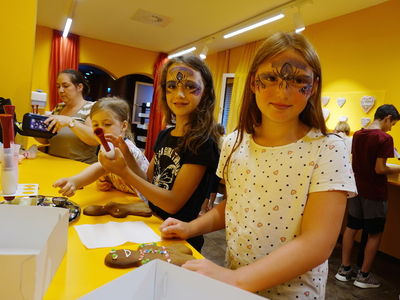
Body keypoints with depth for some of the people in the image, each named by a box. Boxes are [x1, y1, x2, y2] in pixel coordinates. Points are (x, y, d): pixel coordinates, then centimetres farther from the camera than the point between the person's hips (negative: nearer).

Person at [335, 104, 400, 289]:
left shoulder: (357, 135, 5)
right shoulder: (384, 138, -16)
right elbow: (380, 169, -19)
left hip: (357, 189, 7)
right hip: (374, 193, -6)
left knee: (351, 228, 13)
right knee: (374, 234, 8)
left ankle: (345, 269, 22)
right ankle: (364, 276, 18)